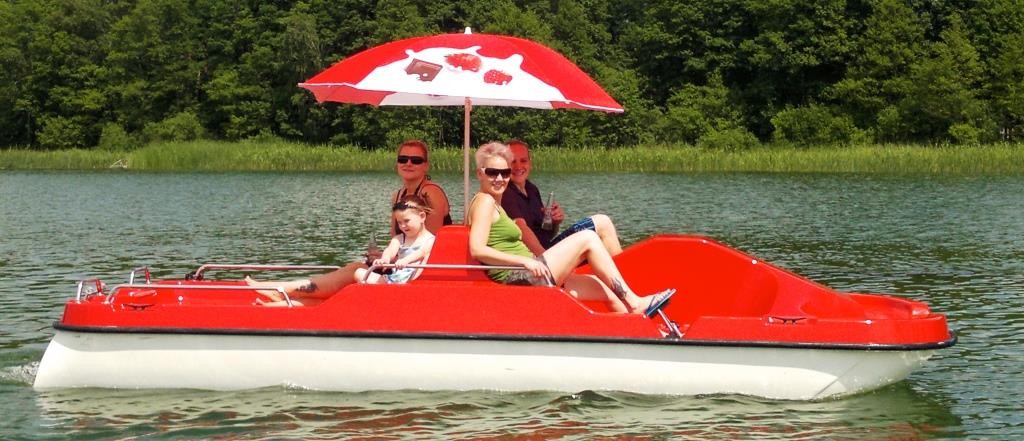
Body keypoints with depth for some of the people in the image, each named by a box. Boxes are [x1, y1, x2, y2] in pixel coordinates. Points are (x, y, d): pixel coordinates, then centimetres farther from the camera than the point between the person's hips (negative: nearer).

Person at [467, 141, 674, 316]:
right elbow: (477, 250, -22)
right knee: (587, 238, -8)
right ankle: (635, 303, -7)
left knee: (605, 288, 12)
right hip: (521, 278, -10)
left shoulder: (495, 204, 22)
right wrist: (525, 261, -26)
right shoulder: (485, 202, -8)